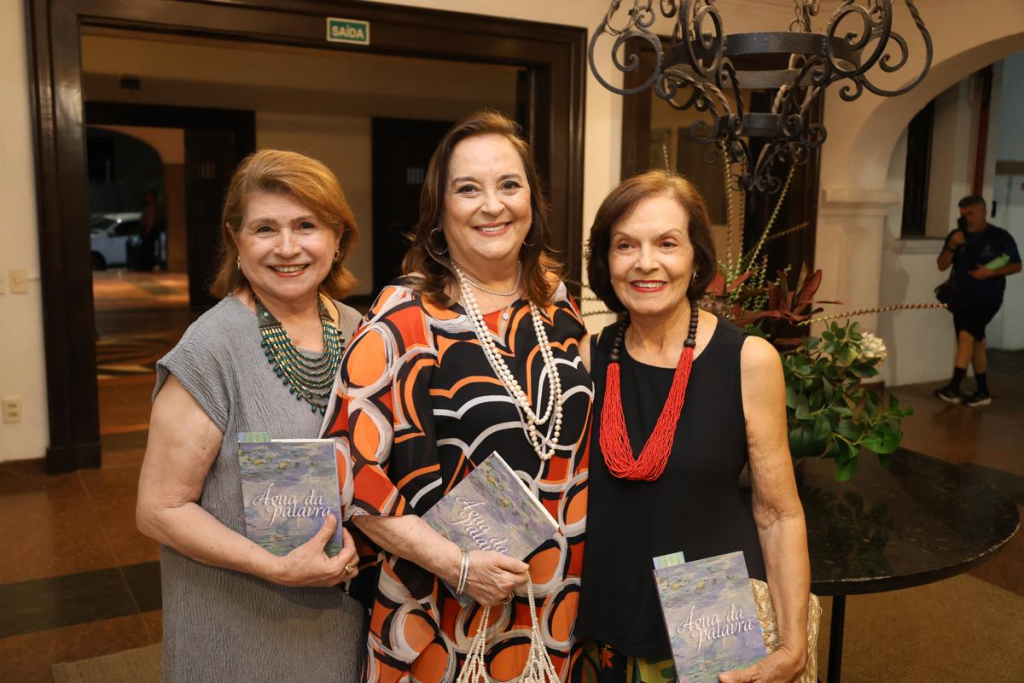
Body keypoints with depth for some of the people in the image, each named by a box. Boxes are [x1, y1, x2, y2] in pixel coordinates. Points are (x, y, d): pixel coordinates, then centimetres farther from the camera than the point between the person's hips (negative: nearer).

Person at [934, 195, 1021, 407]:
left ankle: (954, 388, -22)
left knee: (966, 336, -21)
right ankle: (982, 392, 20)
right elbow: (942, 266, 1)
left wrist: (990, 272, -16)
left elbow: (1016, 265, 0)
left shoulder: (1000, 237, -3)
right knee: (976, 342, 11)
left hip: (987, 298, -5)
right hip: (961, 299, 5)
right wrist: (952, 246, -15)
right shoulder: (956, 236, 5)